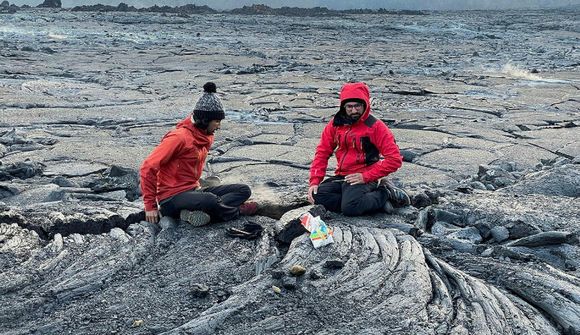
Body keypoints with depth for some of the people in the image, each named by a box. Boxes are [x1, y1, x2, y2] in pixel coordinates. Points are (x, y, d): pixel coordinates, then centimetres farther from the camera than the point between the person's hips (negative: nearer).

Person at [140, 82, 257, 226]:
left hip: (192, 191, 9)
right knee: (210, 200, -37)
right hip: (172, 198, -9)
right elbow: (148, 168, -17)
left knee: (244, 190, -3)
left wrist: (196, 185, 11)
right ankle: (236, 210, -5)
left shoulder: (207, 137, 7)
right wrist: (150, 206, -14)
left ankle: (200, 213, -21)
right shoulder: (180, 137, -17)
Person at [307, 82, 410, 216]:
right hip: (341, 176, 6)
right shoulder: (336, 124, 6)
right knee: (317, 196, -18)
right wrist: (314, 181, -6)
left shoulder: (376, 126, -8)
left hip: (364, 178, -6)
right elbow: (322, 152, 8)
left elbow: (395, 159, -12)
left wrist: (366, 176, -18)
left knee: (350, 208, -31)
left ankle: (384, 195, -3)